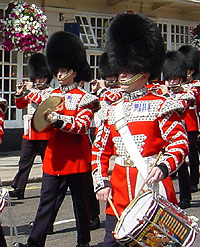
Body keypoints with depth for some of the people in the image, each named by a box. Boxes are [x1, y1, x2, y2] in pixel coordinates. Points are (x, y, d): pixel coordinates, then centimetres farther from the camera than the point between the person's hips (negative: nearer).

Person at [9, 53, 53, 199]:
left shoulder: (51, 92, -1)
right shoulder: (31, 91, 16)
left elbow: (43, 101, -19)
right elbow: (20, 105, 12)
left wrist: (30, 91, -18)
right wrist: (20, 93, -5)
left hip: (44, 134, -5)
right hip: (29, 133, 5)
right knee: (24, 162, 1)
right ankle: (18, 189, -1)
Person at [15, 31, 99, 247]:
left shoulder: (83, 97, -6)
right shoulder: (51, 95, 11)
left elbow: (83, 125, -16)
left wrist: (58, 120, -28)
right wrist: (45, 117, -8)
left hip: (75, 157, -5)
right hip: (53, 156, 5)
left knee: (79, 200, 7)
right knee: (46, 200, 4)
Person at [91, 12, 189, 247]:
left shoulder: (160, 106, -3)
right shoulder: (113, 110, 12)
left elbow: (180, 143, -9)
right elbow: (99, 150, 15)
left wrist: (163, 167, -27)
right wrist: (101, 182, 2)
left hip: (151, 184, -4)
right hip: (119, 193, 4)